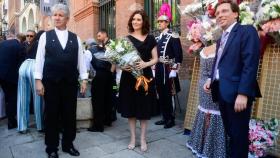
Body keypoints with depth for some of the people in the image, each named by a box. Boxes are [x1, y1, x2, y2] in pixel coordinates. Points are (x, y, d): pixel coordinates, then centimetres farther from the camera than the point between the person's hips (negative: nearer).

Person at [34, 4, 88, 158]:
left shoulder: (75, 38, 7)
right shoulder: (45, 36, 4)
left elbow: (80, 59, 6)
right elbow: (39, 58, 1)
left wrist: (84, 79, 2)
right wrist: (38, 80, -5)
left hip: (70, 82, 2)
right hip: (51, 82, -1)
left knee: (70, 115, 9)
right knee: (51, 115, 8)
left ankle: (68, 144, 27)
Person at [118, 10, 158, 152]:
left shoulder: (150, 39, 4)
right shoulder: (125, 38, 5)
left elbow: (155, 59, 4)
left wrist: (146, 64, -16)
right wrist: (122, 66, -15)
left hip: (145, 76, 0)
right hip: (129, 77, 1)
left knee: (144, 108, 6)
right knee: (130, 108, 7)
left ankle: (143, 139, 22)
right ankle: (133, 138, 23)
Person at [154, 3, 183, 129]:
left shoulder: (173, 36, -7)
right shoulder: (157, 38, 15)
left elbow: (178, 55, -13)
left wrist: (174, 70, -17)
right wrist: (154, 68, 15)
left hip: (168, 70, -7)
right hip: (158, 70, 7)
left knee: (168, 95, -1)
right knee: (161, 95, 11)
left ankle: (171, 119, 13)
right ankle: (165, 117, 24)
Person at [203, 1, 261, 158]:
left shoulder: (247, 31, -7)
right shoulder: (222, 38, 18)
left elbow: (250, 65, -17)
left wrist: (243, 93, -22)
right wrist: (212, 80, 1)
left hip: (237, 93, -7)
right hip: (222, 92, 8)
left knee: (239, 134, 4)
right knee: (230, 133, 18)